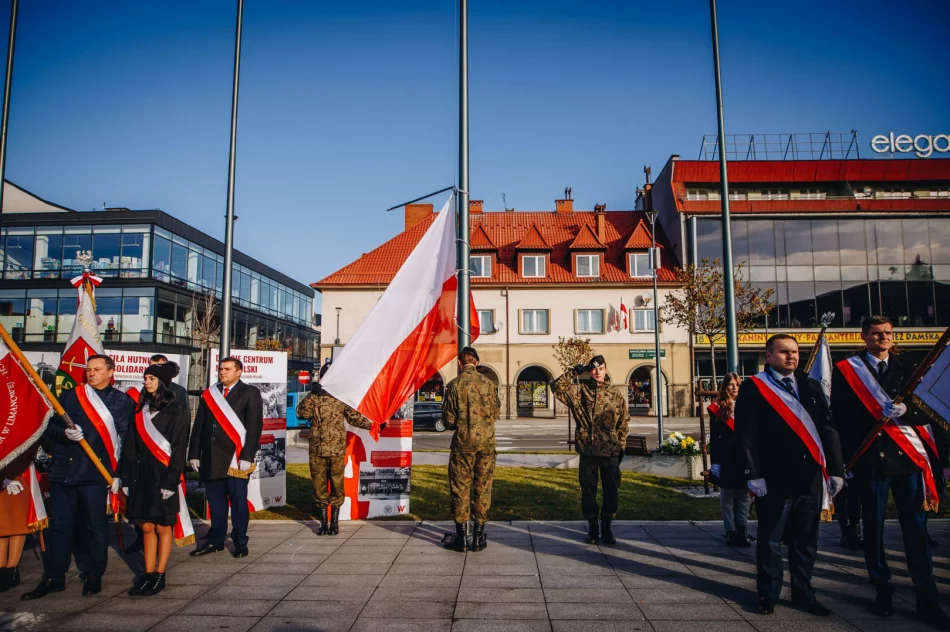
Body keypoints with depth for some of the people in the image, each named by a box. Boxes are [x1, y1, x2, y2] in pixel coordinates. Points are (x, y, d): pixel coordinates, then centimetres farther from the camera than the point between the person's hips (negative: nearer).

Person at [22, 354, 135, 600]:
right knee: (59, 525, 8)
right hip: (63, 470, 3)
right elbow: (49, 428, 9)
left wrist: (118, 473, -5)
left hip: (95, 473, -3)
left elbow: (126, 441, 0)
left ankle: (93, 576, 18)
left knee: (95, 525, 5)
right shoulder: (69, 396, 11)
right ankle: (54, 578, 20)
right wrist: (65, 433, -13)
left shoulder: (123, 402, 3)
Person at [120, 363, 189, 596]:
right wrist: (126, 475, 6)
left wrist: (170, 481, -14)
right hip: (141, 474, 5)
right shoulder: (141, 408, 12)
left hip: (162, 474, -5)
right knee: (146, 526, 7)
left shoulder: (176, 411, -6)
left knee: (162, 527, 3)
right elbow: (132, 443, 11)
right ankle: (148, 574, 16)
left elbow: (178, 448, -9)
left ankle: (160, 575, 12)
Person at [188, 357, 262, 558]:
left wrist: (247, 456, -13)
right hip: (210, 458, 4)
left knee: (238, 501, 1)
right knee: (215, 501, 10)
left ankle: (240, 542, 13)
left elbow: (255, 426, -5)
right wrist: (194, 453, 7)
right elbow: (199, 426, 14)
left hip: (236, 458, -4)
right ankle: (215, 541, 22)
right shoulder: (208, 394, 14)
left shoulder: (250, 394, 1)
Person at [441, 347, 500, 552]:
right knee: (483, 487, 10)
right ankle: (479, 537, 16)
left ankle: (462, 537, 12)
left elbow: (448, 419, -6)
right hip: (486, 441, 3)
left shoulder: (455, 385, -9)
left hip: (463, 442, -2)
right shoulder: (489, 383, -1)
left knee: (460, 488, 7)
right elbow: (495, 414, 7)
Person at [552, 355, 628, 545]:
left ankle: (606, 528, 22)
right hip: (587, 451, -1)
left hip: (610, 452, 1)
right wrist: (575, 372, -12)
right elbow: (557, 386, -11)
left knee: (612, 491, 6)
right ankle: (592, 527, 23)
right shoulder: (579, 391, 1)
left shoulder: (616, 397, 5)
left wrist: (621, 447, 7)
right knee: (588, 491, 7)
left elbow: (623, 424, 9)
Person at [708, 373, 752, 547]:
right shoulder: (718, 409, -1)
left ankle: (742, 531, 16)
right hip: (726, 460, -2)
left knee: (744, 497, 7)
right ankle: (731, 532, 13)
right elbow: (714, 438, -1)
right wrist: (715, 462, -7)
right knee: (727, 498, 6)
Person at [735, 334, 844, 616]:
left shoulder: (811, 387, 13)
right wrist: (753, 474, -13)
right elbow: (746, 436, -7)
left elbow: (828, 430, 12)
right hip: (775, 479, -4)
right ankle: (768, 594, 18)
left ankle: (803, 593, 27)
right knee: (770, 540, 5)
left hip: (810, 477, 5)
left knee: (806, 541, 13)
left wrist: (835, 469, 5)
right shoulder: (752, 388, -2)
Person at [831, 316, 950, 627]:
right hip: (871, 458, -2)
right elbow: (841, 415, -3)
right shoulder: (845, 371, 2)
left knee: (916, 527, 3)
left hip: (909, 456, 2)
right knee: (874, 527, 7)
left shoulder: (906, 370, 13)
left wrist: (905, 411, -14)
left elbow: (924, 414, 5)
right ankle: (883, 590, 20)